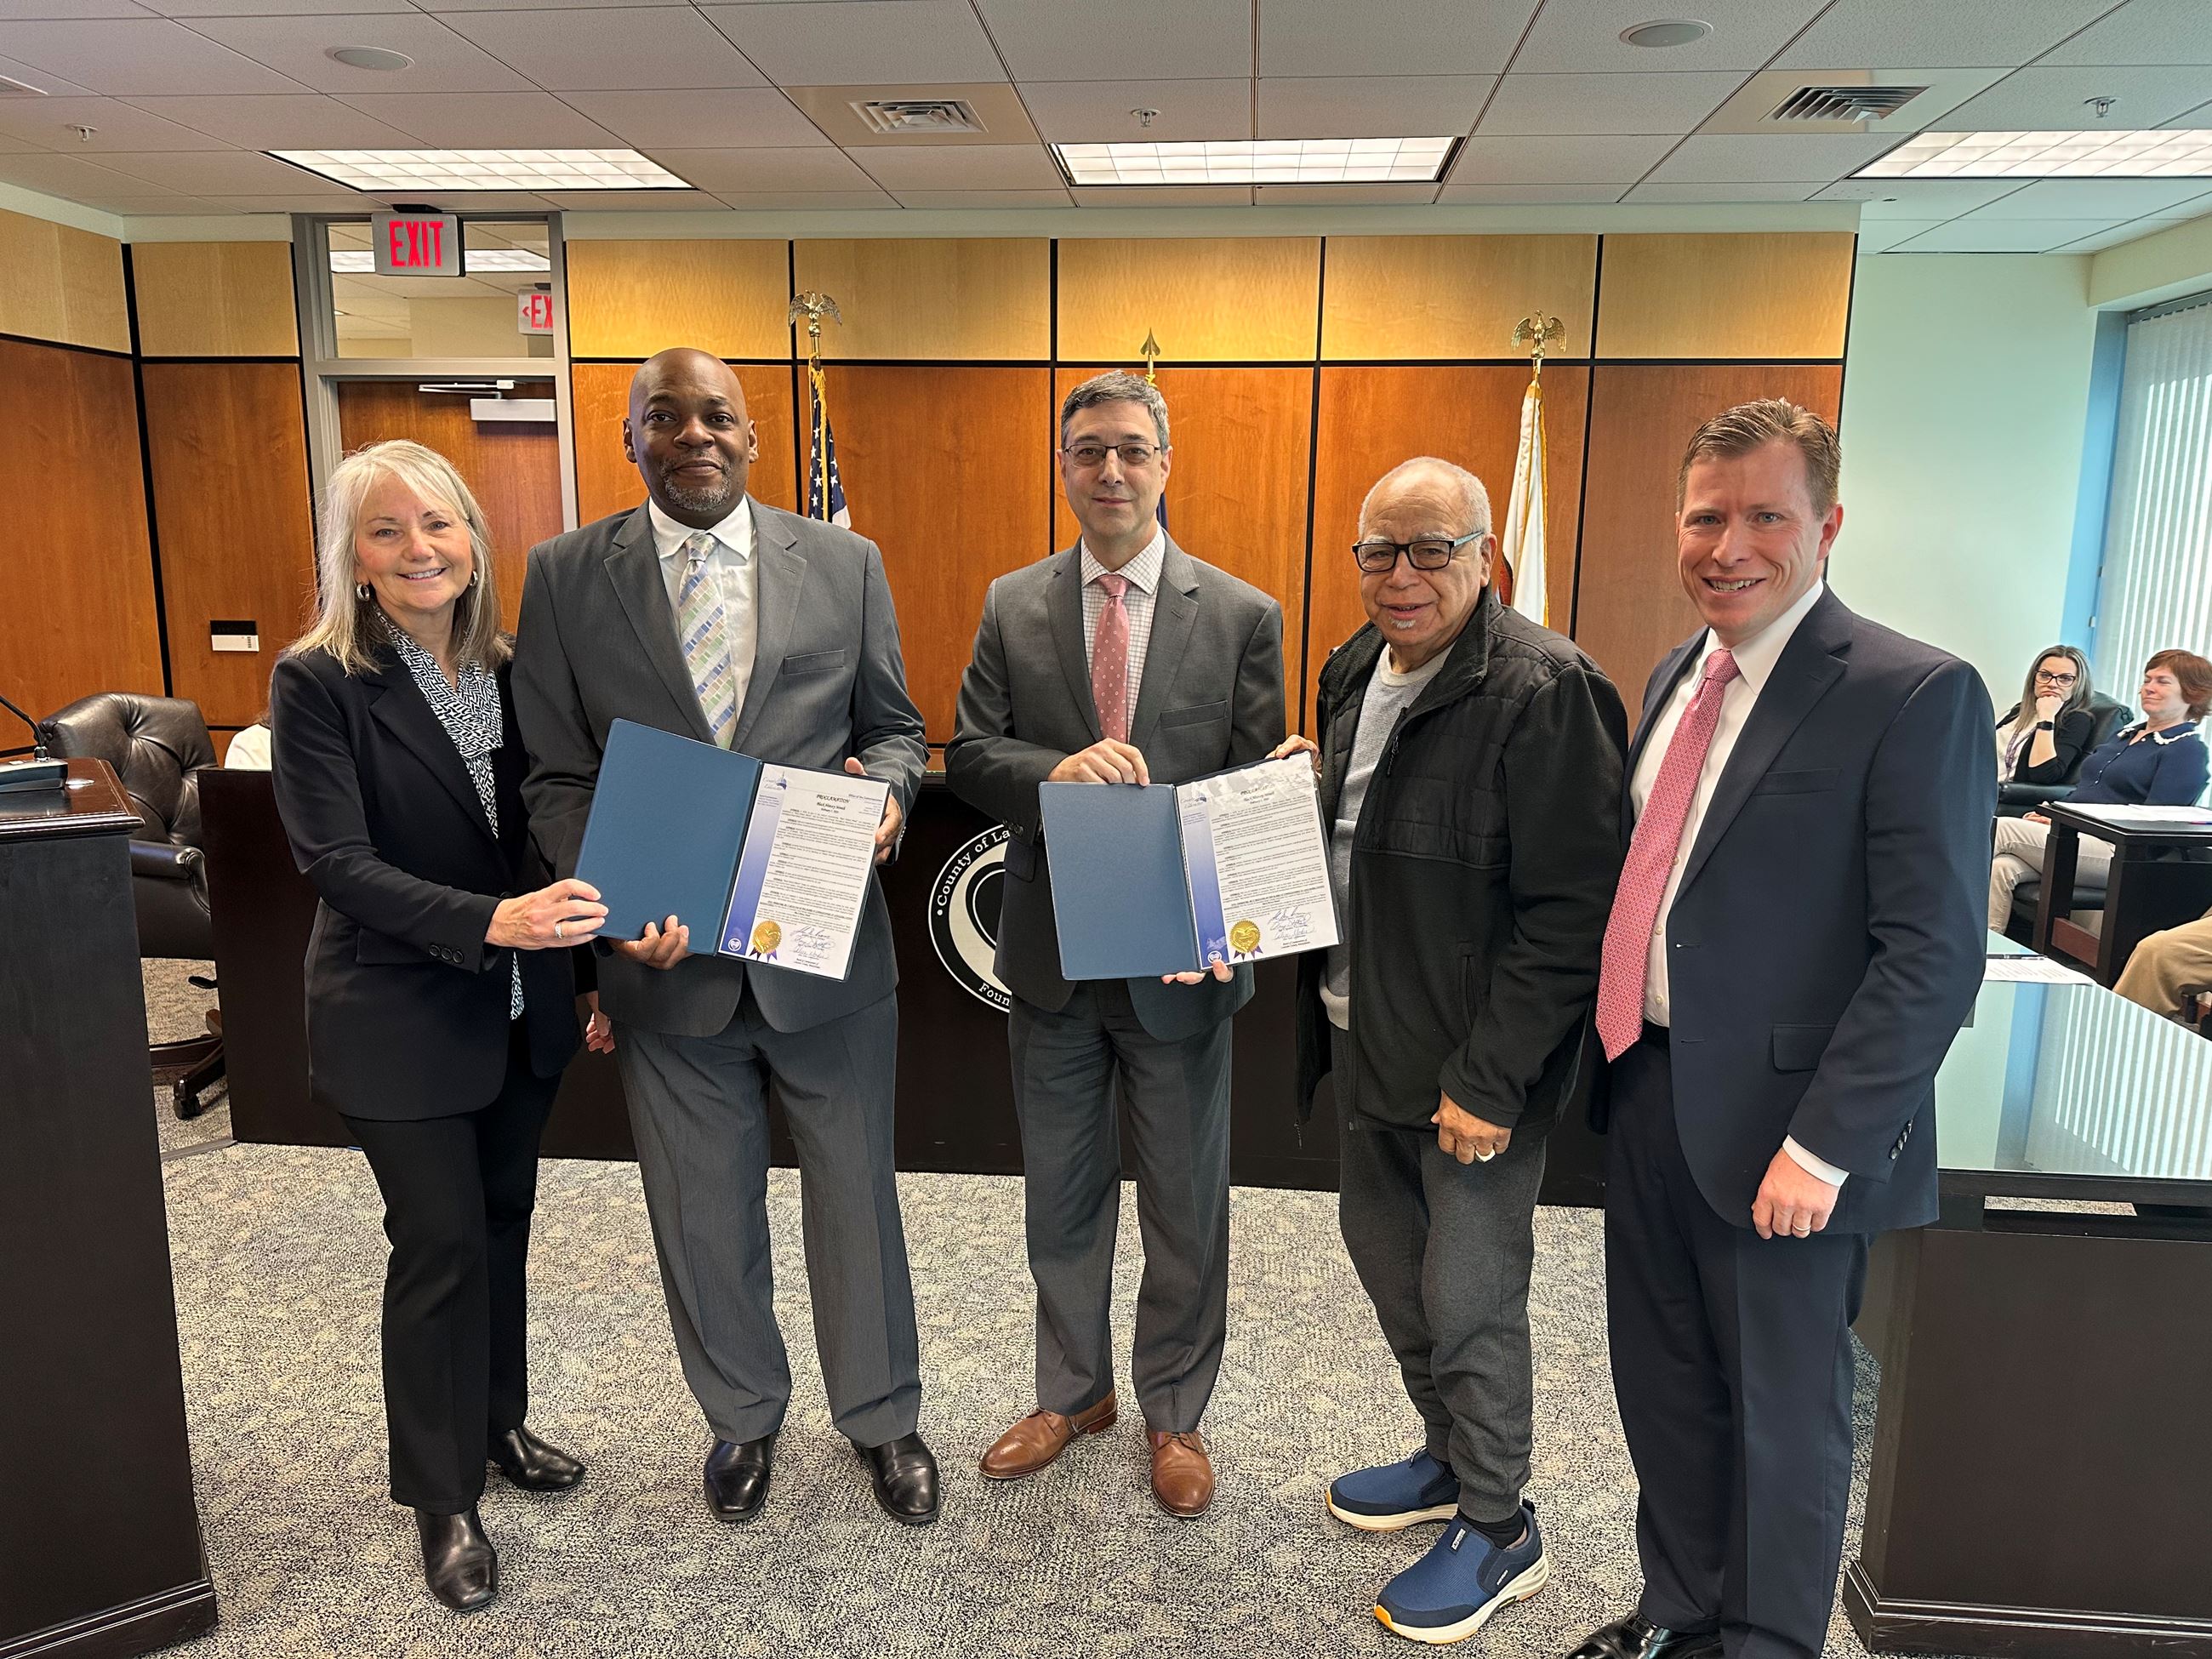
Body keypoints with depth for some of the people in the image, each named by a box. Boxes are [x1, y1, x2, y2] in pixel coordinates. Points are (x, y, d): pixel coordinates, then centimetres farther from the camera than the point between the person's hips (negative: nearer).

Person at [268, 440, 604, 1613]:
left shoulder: (510, 671, 3)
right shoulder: (318, 682, -12)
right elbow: (336, 860, -20)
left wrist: (586, 964, 8)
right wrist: (489, 921, -33)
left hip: (521, 1008, 5)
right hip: (397, 1019, -5)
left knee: (503, 1221, 17)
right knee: (438, 1242, 3)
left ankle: (497, 1422, 40)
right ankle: (440, 1495, 24)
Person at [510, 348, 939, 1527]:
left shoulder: (844, 564, 1)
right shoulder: (566, 576, 0)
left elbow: (894, 725, 8)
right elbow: (557, 779, -1)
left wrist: (884, 780, -16)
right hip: (668, 959, 0)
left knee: (855, 1195, 15)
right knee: (703, 1217, 17)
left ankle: (880, 1416, 39)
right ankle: (743, 1415, 43)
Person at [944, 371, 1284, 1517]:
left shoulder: (1242, 616, -5)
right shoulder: (1013, 607, 1)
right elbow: (968, 755, -4)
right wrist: (1058, 772, -25)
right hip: (1051, 952, 2)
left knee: (1184, 1205, 14)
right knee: (1060, 1195, 18)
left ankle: (1173, 1412, 37)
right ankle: (1071, 1392, 41)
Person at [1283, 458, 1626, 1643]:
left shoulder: (1544, 691, -20)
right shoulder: (1355, 671, 7)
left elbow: (1569, 911, -22)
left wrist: (1489, 1080, -21)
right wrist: (1302, 788, -1)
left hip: (1472, 1068, -8)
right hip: (1365, 1038, 9)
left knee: (1469, 1298, 5)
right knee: (1382, 1248, 22)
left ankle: (1498, 1529, 29)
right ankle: (1448, 1456, 45)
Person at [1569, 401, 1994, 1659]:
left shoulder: (1916, 695, -14)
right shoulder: (1675, 678, 9)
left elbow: (1933, 955, -17)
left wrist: (1824, 1145, -20)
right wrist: (1616, 1054, 12)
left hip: (1777, 1128, -7)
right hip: (1648, 1087, 7)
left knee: (1784, 1412, 13)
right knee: (1664, 1387, 21)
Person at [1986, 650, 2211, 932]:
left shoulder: (2188, 750, 0)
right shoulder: (2125, 734, 27)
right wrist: (2047, 815, 4)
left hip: (2110, 850, -7)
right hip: (2069, 836, 7)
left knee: (2002, 828, -25)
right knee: (2001, 867, -25)